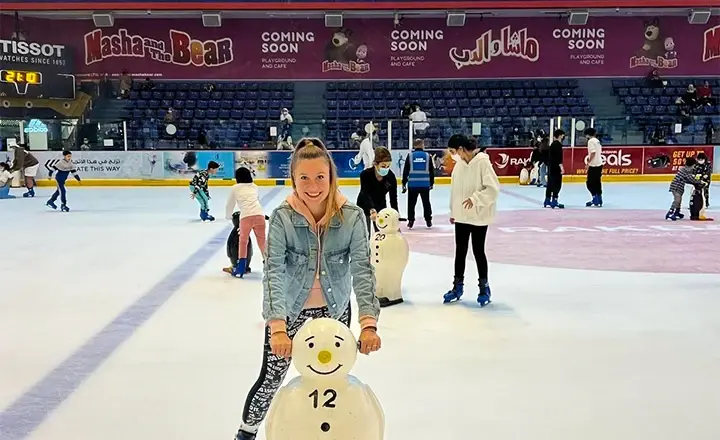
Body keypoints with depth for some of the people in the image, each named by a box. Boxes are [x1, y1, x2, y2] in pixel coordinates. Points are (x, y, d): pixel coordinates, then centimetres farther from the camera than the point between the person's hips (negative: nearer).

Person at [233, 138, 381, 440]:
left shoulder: (352, 216, -17)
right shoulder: (282, 217, -19)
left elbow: (362, 270, -21)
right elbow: (273, 271, -26)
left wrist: (368, 323, -33)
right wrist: (277, 327, -38)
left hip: (334, 311, 1)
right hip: (289, 310, -1)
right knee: (271, 379, 10)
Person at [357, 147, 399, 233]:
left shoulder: (391, 176, -23)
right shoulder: (365, 174, -32)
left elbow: (393, 198, -21)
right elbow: (366, 195, -44)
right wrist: (372, 210, -61)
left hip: (381, 205, 3)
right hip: (364, 206, -3)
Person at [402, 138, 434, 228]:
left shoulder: (410, 156, 1)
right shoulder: (427, 156, 3)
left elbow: (405, 170, 0)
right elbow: (431, 171, 6)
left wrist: (404, 183, 5)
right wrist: (431, 183, 16)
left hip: (412, 184, -1)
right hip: (425, 184, 1)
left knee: (411, 203, 8)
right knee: (426, 202, 13)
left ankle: (410, 221, 5)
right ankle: (428, 220, 17)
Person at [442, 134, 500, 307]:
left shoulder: (482, 162, -17)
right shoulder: (459, 163, 3)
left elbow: (493, 188, -19)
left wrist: (475, 198, -24)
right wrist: (453, 211, 13)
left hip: (478, 216, -6)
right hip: (461, 215, 6)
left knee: (478, 251, 4)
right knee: (460, 251, 13)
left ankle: (484, 287, 21)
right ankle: (458, 286, 27)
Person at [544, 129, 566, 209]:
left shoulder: (553, 144, 15)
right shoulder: (558, 145, -13)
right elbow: (558, 157, -20)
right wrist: (561, 167, -22)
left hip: (551, 167, 10)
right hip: (556, 167, -10)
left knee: (550, 184, 13)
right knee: (557, 184, -6)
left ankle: (547, 201, 17)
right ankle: (554, 202, -7)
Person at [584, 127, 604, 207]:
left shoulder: (591, 141, -11)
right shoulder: (597, 141, 16)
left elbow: (593, 153, -19)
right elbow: (599, 153, 17)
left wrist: (588, 162, -14)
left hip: (594, 165, -9)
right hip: (599, 164, 9)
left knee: (589, 183, -4)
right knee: (597, 183, 12)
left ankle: (595, 199, -7)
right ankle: (599, 200, 14)